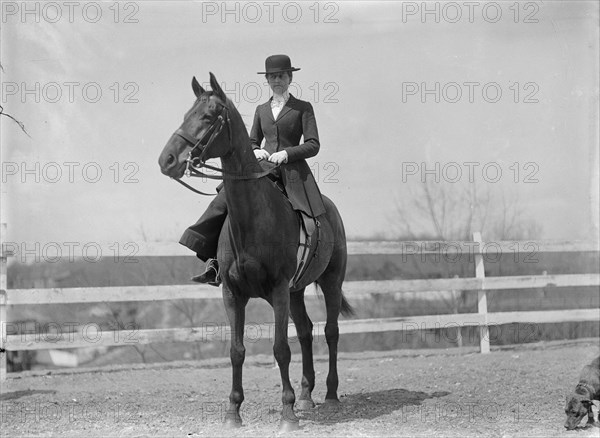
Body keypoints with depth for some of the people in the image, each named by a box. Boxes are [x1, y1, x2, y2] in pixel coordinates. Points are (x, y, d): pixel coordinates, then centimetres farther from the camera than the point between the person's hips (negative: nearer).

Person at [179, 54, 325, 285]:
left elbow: (313, 145, 1)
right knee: (224, 200, -18)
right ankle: (212, 261, -24)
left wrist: (286, 153, -13)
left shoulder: (303, 108, 8)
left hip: (292, 172, -3)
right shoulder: (261, 110, 22)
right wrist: (255, 151, 0)